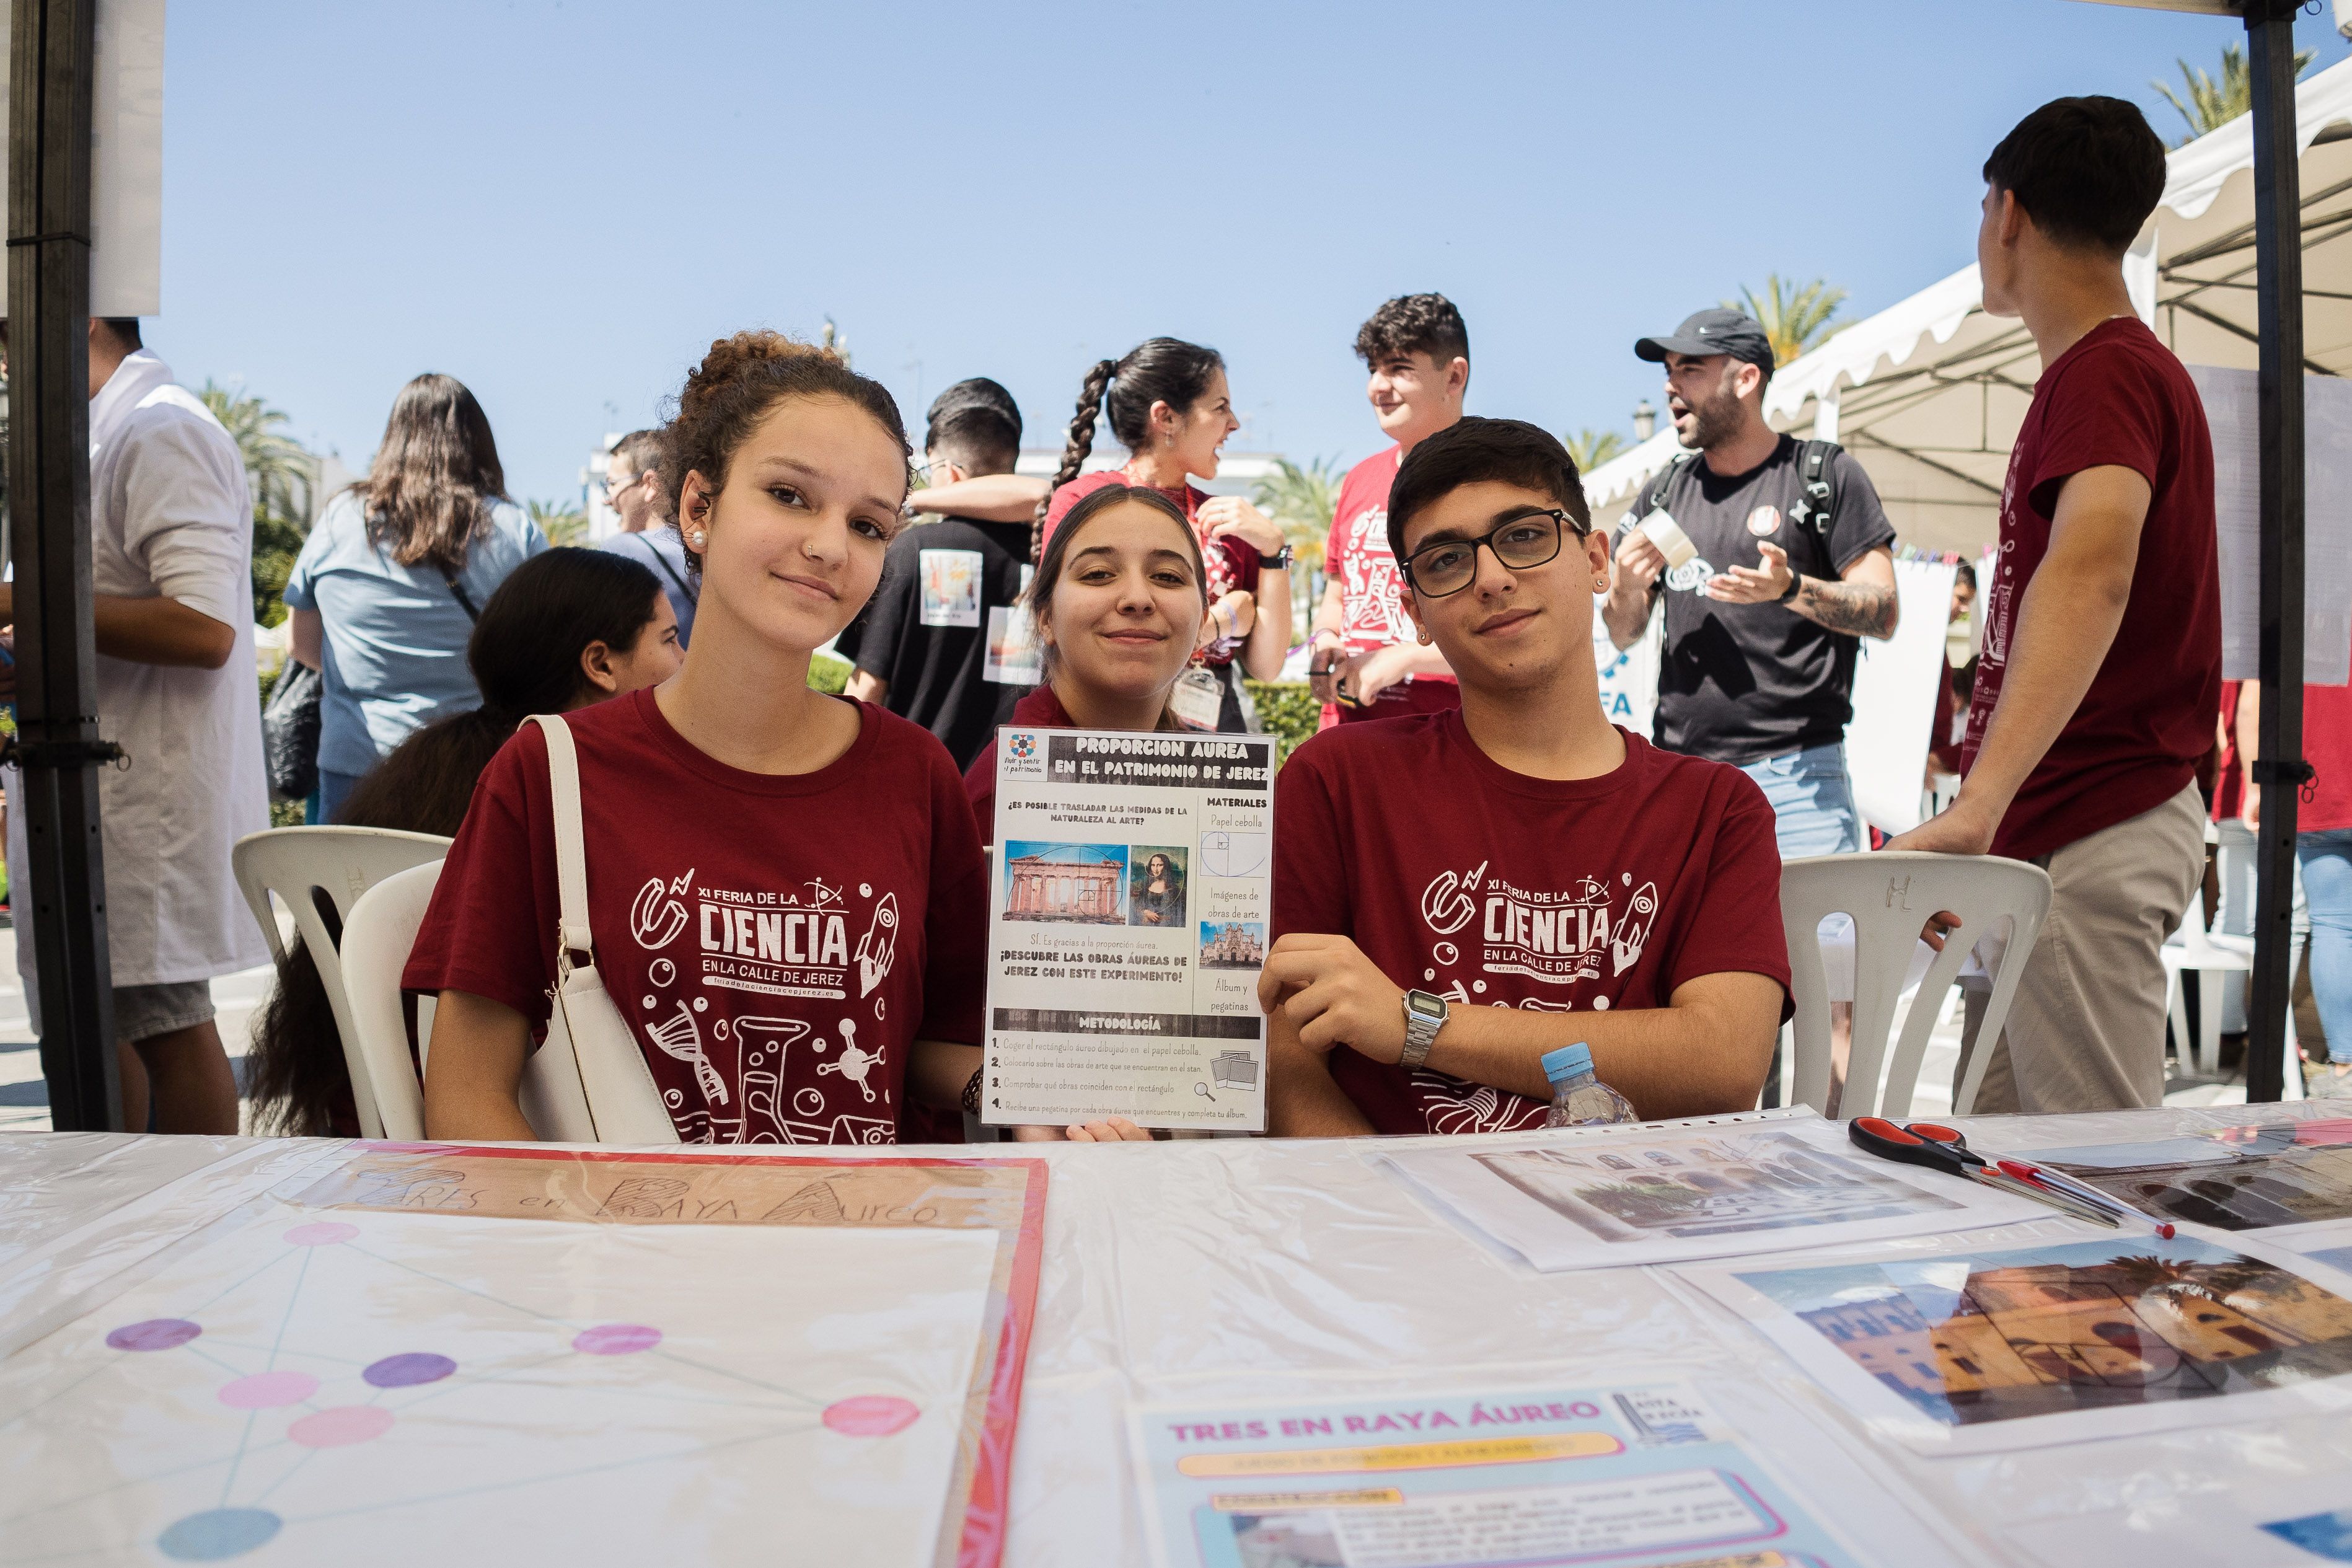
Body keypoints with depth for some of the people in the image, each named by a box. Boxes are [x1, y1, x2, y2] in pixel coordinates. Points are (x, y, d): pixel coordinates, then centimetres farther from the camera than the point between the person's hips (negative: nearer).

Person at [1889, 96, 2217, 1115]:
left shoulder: (2106, 374, -15)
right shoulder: (2116, 368, 20)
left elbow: (2092, 573, -34)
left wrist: (1979, 806, -47)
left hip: (2089, 838, -10)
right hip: (2048, 835, 10)